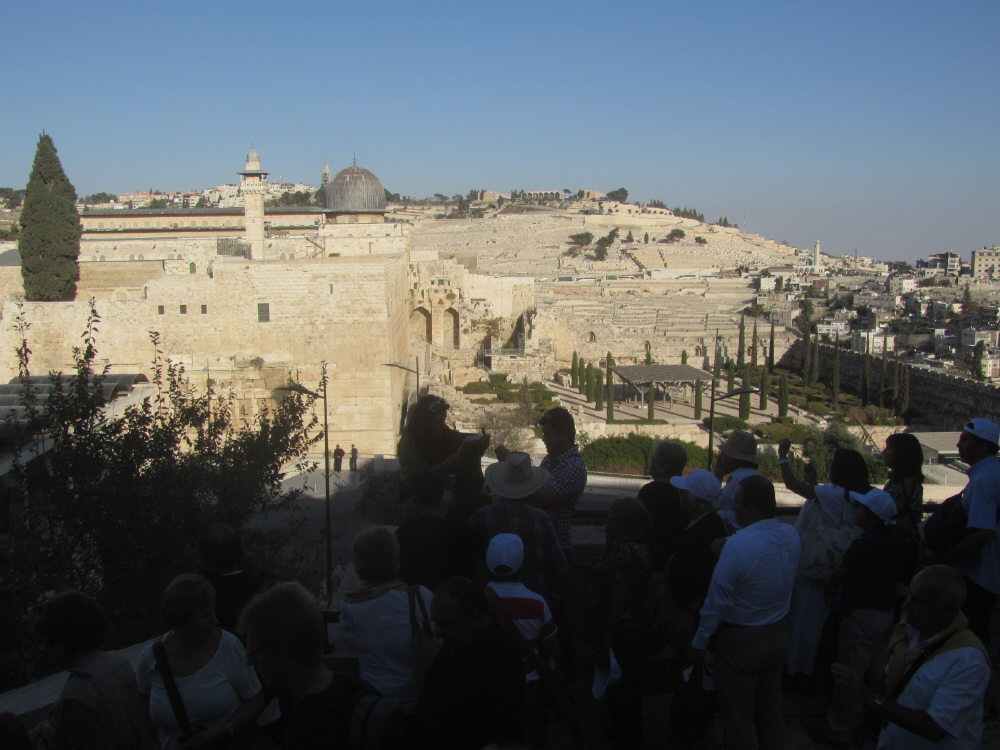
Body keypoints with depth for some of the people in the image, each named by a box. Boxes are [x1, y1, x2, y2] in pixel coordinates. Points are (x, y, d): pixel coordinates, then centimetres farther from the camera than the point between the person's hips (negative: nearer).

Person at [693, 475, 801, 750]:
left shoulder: (737, 545, -29)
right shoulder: (791, 535, -9)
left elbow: (717, 601, -21)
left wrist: (700, 642, -7)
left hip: (741, 641, -6)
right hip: (778, 634, 6)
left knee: (738, 716, 12)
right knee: (770, 709, 23)